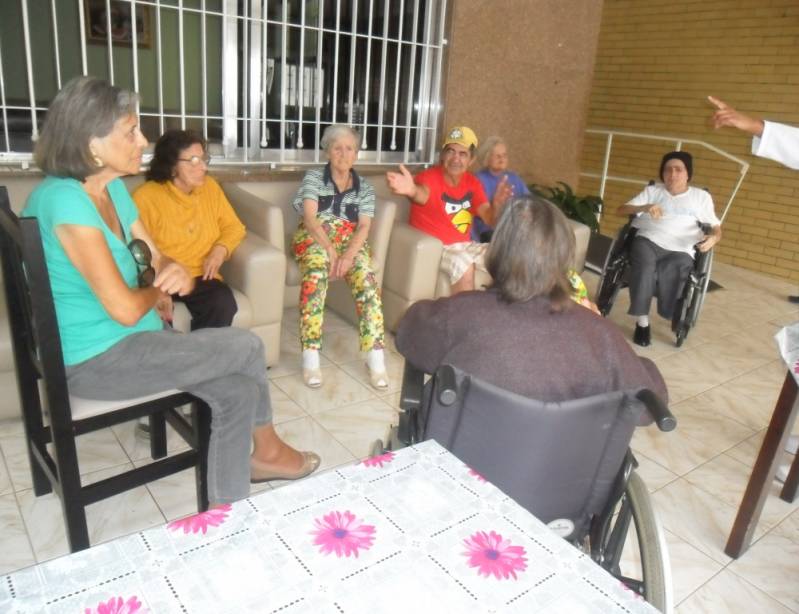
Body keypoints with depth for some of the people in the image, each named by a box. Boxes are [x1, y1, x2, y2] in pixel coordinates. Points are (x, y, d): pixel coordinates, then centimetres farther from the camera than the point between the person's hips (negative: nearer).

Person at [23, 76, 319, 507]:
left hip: (124, 342, 9)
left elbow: (156, 261, 11)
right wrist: (159, 292, -5)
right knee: (246, 347, -7)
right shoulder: (63, 200, -24)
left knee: (239, 391, -2)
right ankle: (267, 451, 18)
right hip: (95, 359, -8)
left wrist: (178, 274, -13)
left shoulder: (113, 188, 5)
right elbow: (125, 308, -27)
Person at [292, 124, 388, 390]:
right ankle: (310, 356, -37)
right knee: (317, 271, -36)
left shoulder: (365, 187, 14)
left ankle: (375, 356, -32)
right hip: (314, 237, -2)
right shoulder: (313, 177, 7)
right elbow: (309, 218, -7)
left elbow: (364, 226, 0)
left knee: (366, 276, -30)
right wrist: (330, 249, -22)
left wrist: (348, 254, -20)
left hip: (350, 240, 2)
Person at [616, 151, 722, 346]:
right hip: (648, 241, 1)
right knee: (646, 264, -36)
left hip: (680, 251, 0)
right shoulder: (652, 191, 20)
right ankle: (642, 321, -28)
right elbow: (621, 210, 11)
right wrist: (644, 207, -9)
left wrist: (713, 238, -8)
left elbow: (716, 228, 17)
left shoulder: (701, 197, 20)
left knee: (669, 270, -36)